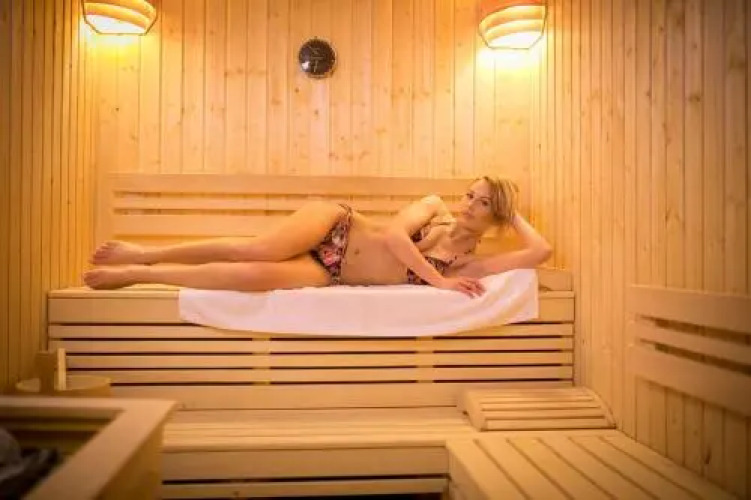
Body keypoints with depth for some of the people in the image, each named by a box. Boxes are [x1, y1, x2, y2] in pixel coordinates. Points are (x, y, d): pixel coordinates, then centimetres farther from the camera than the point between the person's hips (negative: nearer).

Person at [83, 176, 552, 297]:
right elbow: (392, 233, -15)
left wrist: (512, 212, 6)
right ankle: (145, 255, -4)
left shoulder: (467, 265, 3)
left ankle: (139, 274, -7)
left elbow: (541, 250, -4)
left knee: (260, 276, -26)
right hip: (334, 226, 0)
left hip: (329, 273, 1)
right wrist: (437, 280, -19)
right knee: (258, 249, -28)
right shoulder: (435, 207, 2)